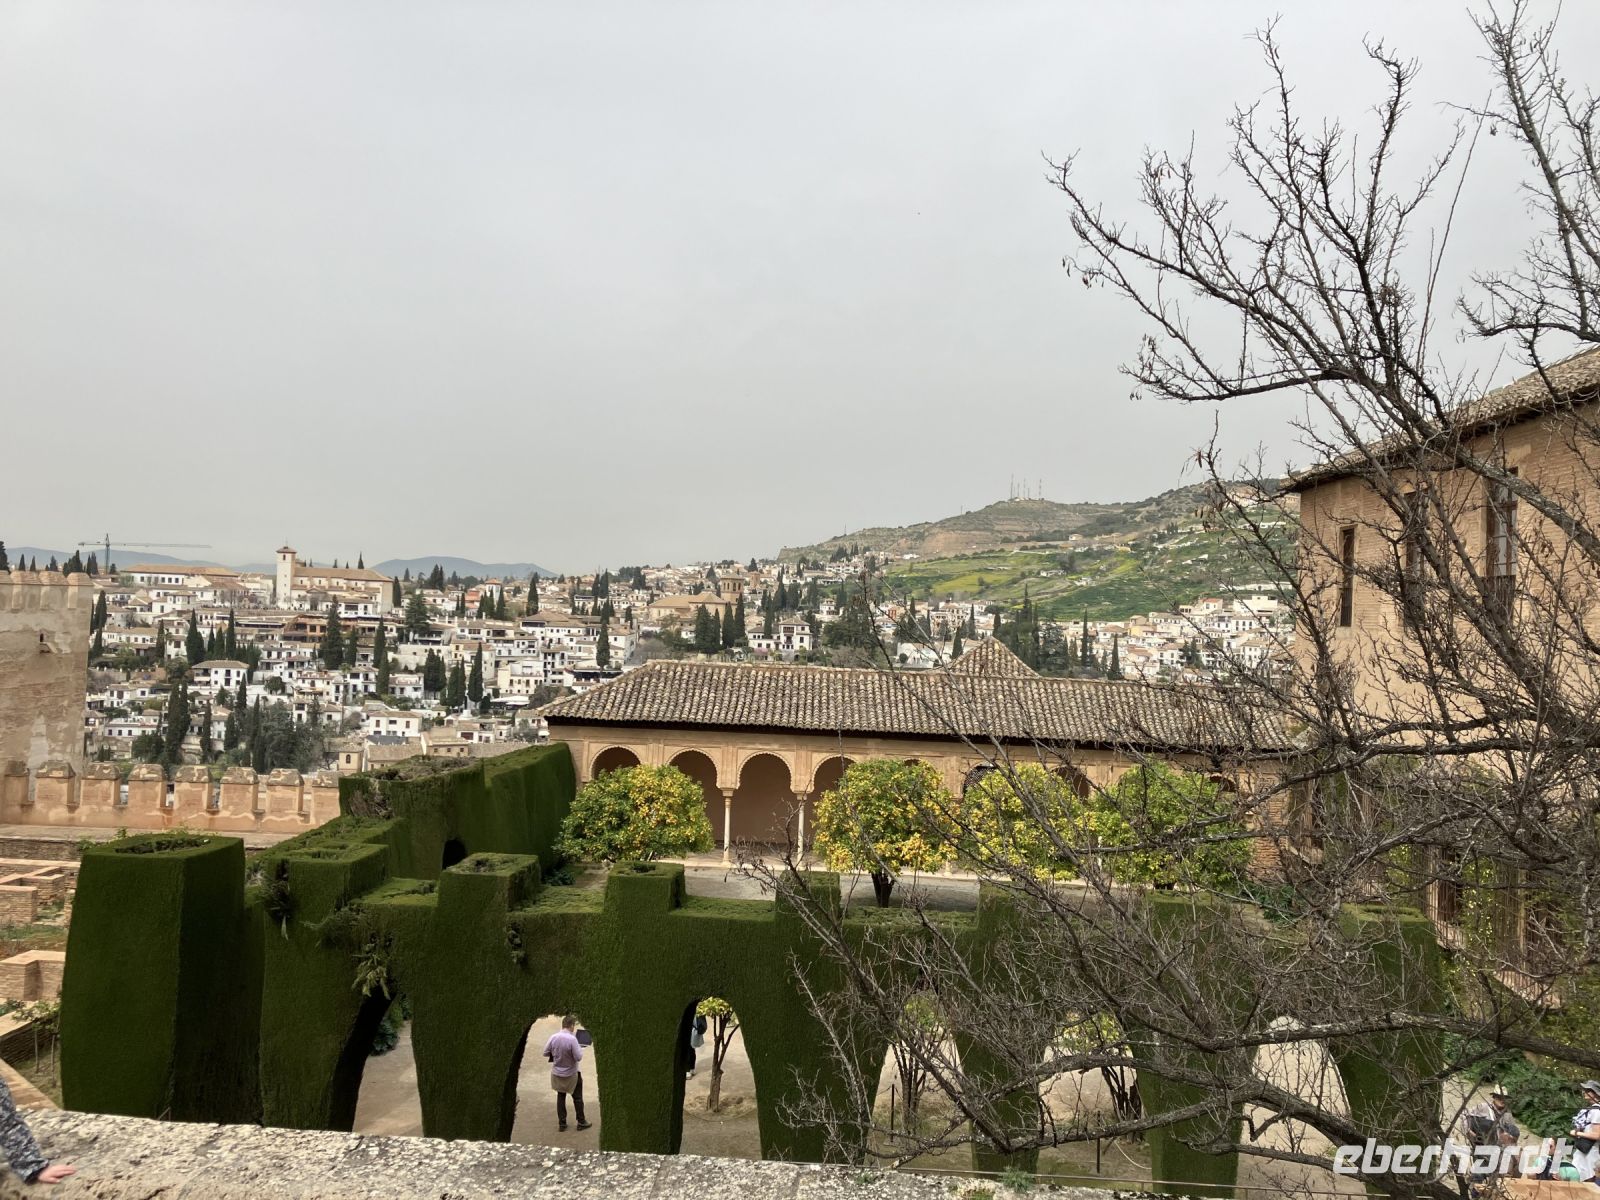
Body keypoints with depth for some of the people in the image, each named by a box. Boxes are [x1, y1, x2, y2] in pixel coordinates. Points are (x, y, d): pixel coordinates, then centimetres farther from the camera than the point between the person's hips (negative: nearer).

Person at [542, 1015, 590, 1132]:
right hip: (571, 1075, -4)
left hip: (557, 1074, 4)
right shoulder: (572, 1039, -26)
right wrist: (580, 1048, -5)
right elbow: (578, 1057, -23)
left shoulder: (553, 1037, -11)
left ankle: (561, 1124, 24)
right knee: (577, 1098, 15)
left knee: (560, 1097, 19)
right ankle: (581, 1122, 25)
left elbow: (546, 1053, -1)